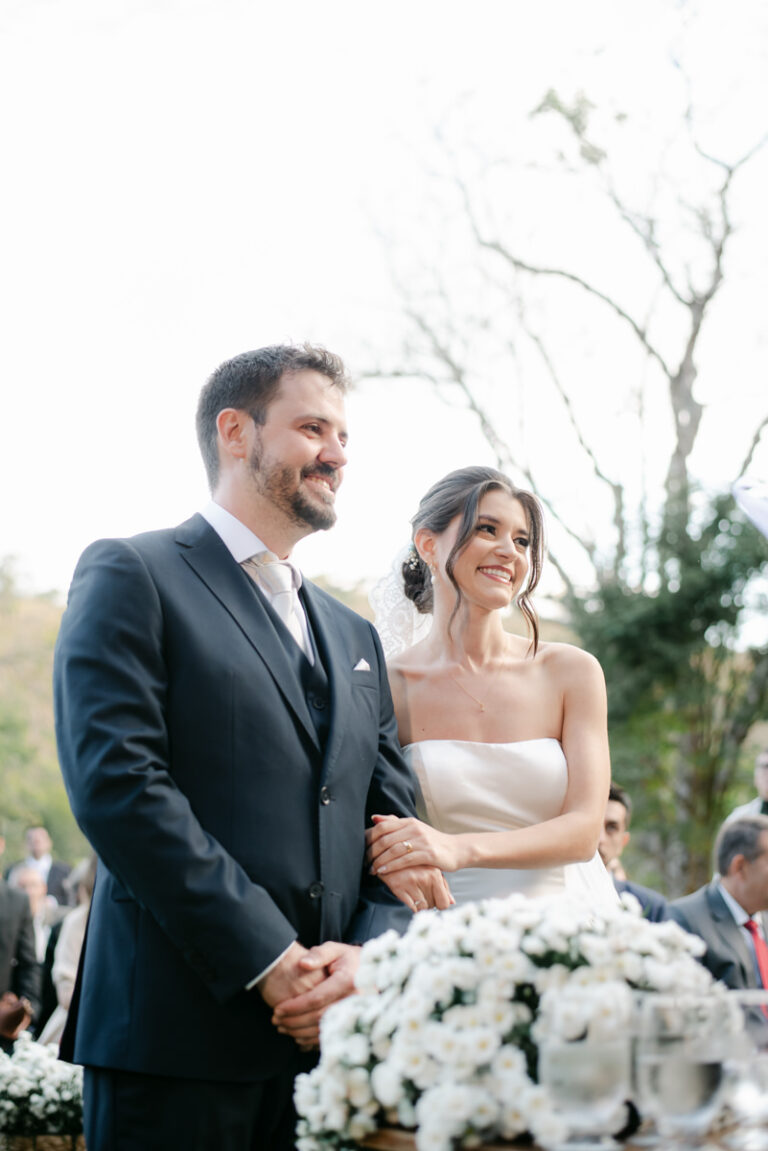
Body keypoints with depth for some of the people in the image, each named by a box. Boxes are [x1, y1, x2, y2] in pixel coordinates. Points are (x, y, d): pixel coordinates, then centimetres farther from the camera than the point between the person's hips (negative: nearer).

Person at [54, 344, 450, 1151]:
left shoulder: (354, 637, 21)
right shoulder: (132, 577, 0)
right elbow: (115, 784, -12)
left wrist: (364, 954, -7)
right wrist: (271, 962, -15)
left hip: (329, 1034, 6)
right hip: (178, 1030, -6)